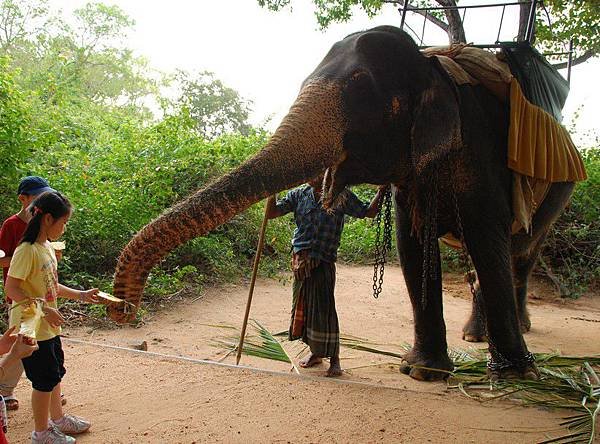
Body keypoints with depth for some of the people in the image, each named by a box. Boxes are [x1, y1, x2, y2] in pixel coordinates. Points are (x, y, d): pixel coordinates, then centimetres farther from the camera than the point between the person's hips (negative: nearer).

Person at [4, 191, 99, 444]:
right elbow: (11, 289, -24)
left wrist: (80, 295, 13)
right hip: (31, 328, -9)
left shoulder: (46, 247, 7)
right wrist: (44, 310, -26)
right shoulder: (27, 251, -21)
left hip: (48, 327, 9)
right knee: (44, 380, 4)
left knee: (54, 373, 21)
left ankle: (58, 419, 39)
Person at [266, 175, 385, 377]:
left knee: (324, 309, -6)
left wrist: (381, 192, -5)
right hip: (300, 260, 4)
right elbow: (271, 213, 6)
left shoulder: (341, 196, -1)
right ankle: (315, 352, 29)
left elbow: (368, 212, 8)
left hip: (323, 262, -4)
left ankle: (334, 358, 8)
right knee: (304, 306, 12)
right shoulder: (299, 194, 7)